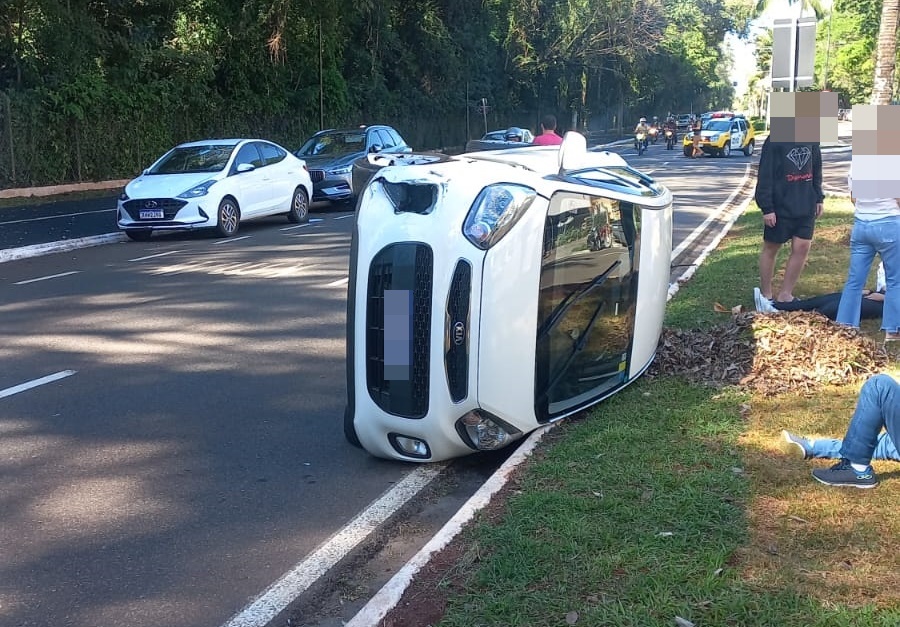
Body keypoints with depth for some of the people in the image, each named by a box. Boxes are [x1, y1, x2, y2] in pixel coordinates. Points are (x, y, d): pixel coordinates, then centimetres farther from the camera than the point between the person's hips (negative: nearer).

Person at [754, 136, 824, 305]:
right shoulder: (774, 141, -14)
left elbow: (816, 169, 15)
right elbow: (765, 175, -14)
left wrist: (819, 198, 12)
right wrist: (766, 208, -16)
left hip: (806, 206, 5)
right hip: (780, 207, -5)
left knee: (802, 247, 2)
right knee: (771, 248, 8)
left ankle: (785, 294, 14)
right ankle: (766, 295, 22)